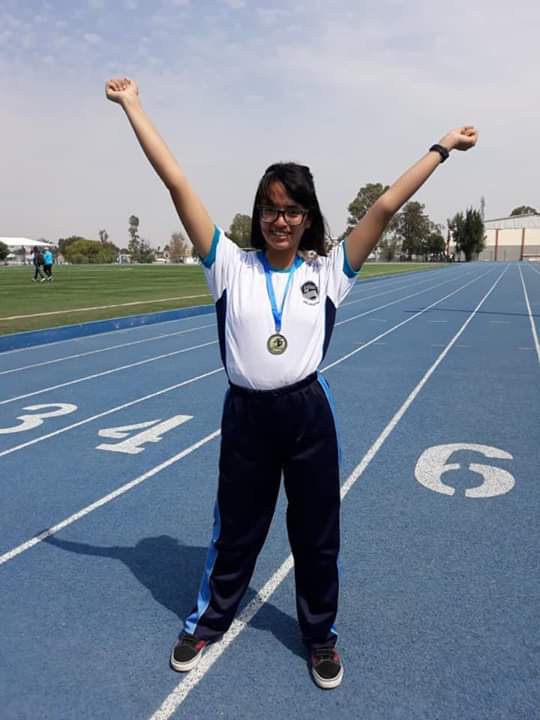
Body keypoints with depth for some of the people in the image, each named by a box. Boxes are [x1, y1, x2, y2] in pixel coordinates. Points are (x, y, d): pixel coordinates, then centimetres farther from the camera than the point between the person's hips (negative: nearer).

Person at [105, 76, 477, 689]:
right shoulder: (231, 265, -4)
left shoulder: (327, 271, -2)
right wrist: (132, 106, -4)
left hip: (308, 414, 1)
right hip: (245, 415, 0)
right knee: (234, 532, 17)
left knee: (316, 536, 15)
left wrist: (442, 147, 1)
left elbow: (386, 205, -2)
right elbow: (176, 183, -5)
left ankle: (321, 637, 41)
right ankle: (206, 622, 45)